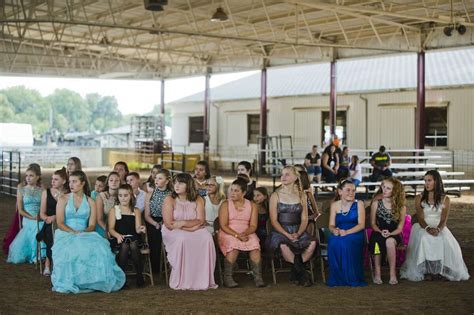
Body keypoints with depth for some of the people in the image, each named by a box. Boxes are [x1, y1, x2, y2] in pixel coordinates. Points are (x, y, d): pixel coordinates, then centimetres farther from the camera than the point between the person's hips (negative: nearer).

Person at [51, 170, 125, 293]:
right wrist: (74, 232, -17)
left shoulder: (90, 202, 13)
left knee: (98, 247, -33)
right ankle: (70, 283, -28)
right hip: (65, 235, -1)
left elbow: (92, 225, 4)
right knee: (71, 249, -38)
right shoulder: (63, 199, 9)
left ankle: (93, 281, -26)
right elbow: (60, 223, -1)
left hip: (86, 235, 1)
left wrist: (83, 233, -18)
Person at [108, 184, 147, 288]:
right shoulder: (114, 210, 12)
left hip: (133, 238, 1)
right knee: (124, 246, -35)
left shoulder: (136, 211, 17)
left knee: (133, 245, -34)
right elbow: (111, 229, 2)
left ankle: (140, 277, -29)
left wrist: (141, 229, -19)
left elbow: (137, 229, 6)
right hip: (118, 239, -1)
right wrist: (118, 235, -19)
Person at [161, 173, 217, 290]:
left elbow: (200, 221, -5)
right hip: (173, 232, -3)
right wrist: (191, 226, -15)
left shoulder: (198, 200, 4)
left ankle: (204, 280, -23)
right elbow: (169, 224, -13)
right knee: (182, 239, -36)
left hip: (194, 231, 3)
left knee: (206, 237, -27)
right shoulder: (170, 200, -5)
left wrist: (183, 223, -18)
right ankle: (181, 282, -29)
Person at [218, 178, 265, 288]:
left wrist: (245, 233, -18)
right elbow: (223, 226, -4)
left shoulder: (251, 206, 12)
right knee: (234, 245, -35)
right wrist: (237, 235, -18)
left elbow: (253, 226, 4)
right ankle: (227, 277, -28)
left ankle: (258, 277, -31)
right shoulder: (225, 204, 6)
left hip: (247, 234, 2)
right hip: (228, 234, -2)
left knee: (255, 245, -31)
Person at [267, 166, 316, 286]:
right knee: (284, 245, -36)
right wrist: (287, 235, -16)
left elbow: (304, 219, 8)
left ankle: (295, 273, -12)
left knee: (312, 243, -28)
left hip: (297, 231, 2)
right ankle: (301, 274, -16)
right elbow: (274, 220, -3)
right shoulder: (276, 196, 4)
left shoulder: (301, 196, 11)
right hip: (280, 231, -2)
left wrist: (298, 233, -12)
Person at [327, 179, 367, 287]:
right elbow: (331, 225, 8)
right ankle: (337, 278, -19)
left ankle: (351, 278, -21)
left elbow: (361, 225, -5)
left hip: (355, 235, -2)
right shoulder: (334, 205, 11)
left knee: (345, 242, -36)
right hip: (339, 235, 2)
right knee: (333, 242, -34)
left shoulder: (359, 204, 4)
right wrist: (334, 230, -18)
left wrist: (347, 232, -21)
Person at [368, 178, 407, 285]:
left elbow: (400, 228, 2)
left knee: (390, 241, -38)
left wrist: (390, 233, -18)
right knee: (377, 241, -37)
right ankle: (377, 273, -27)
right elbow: (373, 223, 6)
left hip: (394, 235, 0)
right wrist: (381, 232, -14)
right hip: (378, 233, 1)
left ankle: (393, 274, -28)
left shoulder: (401, 207, 4)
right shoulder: (376, 203, 6)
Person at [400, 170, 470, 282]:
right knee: (424, 240, -34)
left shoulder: (445, 199, 6)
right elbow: (420, 218, -5)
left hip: (439, 228, 1)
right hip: (423, 228, -1)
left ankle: (443, 270, -15)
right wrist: (427, 228, -27)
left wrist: (438, 229, -26)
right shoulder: (419, 198, 6)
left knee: (448, 243, -30)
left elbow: (444, 219, -4)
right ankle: (426, 271, -27)